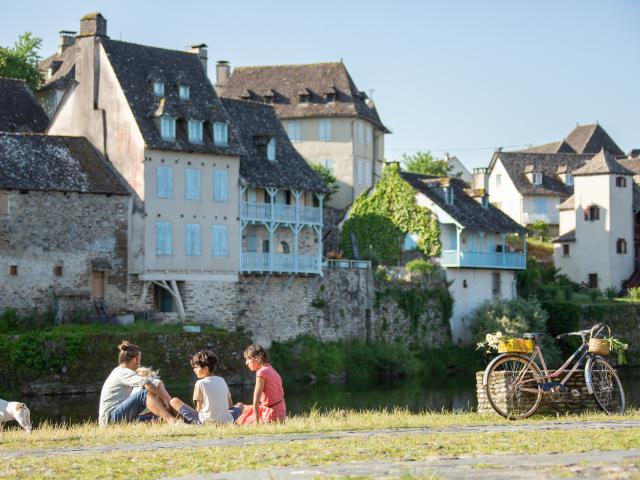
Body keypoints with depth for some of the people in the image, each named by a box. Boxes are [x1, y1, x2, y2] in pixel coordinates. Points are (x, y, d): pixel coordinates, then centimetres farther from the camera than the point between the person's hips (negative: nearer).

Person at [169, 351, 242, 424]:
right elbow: (230, 405, 15)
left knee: (174, 401, 7)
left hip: (205, 422, -4)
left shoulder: (200, 383, -4)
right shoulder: (222, 381, 10)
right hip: (226, 421, 4)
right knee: (239, 406, 37)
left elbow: (199, 409, -1)